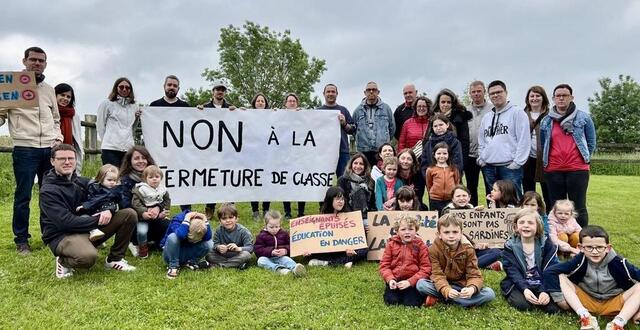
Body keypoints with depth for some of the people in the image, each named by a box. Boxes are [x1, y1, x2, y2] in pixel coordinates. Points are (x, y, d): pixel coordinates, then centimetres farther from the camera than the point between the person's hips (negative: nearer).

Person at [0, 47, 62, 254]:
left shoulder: (49, 90, 16)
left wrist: (58, 138, 8)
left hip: (50, 149, 4)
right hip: (24, 149, -4)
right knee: (23, 196, -1)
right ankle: (21, 240, 10)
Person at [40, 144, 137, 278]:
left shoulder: (82, 182, 9)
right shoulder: (48, 191, -10)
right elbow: (66, 222, -21)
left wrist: (108, 210, -8)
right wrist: (97, 220, -18)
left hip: (90, 229, 7)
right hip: (62, 236, -6)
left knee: (129, 214, -8)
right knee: (88, 256, -40)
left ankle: (115, 259, 4)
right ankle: (63, 261, -2)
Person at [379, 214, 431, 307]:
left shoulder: (420, 246, -1)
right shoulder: (391, 244, 4)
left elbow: (425, 269, -5)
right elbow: (384, 265, 3)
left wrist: (410, 281, -16)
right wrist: (390, 279, -15)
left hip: (413, 281, -1)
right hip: (394, 280, 1)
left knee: (411, 303, -19)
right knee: (391, 301, -18)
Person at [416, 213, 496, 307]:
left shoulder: (468, 250, -8)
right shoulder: (433, 250, -11)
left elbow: (474, 275, -13)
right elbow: (437, 275, -18)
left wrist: (472, 288, -37)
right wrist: (447, 291, -39)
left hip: (462, 287, 2)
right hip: (443, 286, -2)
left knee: (489, 294, -24)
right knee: (421, 284, -29)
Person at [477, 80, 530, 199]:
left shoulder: (517, 113, -2)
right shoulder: (486, 117, 17)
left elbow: (524, 140, -9)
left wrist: (517, 162, -13)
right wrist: (481, 158, 8)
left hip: (510, 166, -6)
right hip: (489, 167, 6)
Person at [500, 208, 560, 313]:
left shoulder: (546, 244, -1)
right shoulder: (510, 246, -3)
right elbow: (513, 272, -10)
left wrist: (546, 291, -22)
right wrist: (524, 289, -26)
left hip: (542, 284, 2)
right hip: (519, 284, -1)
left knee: (553, 307, -21)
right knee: (522, 304, -29)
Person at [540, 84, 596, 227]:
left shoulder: (583, 117, 3)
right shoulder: (546, 121, 9)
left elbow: (591, 143, 9)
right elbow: (542, 145, 17)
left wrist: (583, 158, 7)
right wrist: (546, 162, 10)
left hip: (577, 170, -2)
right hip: (553, 171, 2)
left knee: (579, 208, 1)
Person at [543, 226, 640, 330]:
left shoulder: (617, 262, -18)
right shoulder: (580, 260, -19)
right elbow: (550, 272, -22)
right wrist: (561, 297, -25)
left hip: (613, 303, 0)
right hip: (587, 301, 0)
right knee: (560, 278, -21)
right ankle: (585, 317, -27)